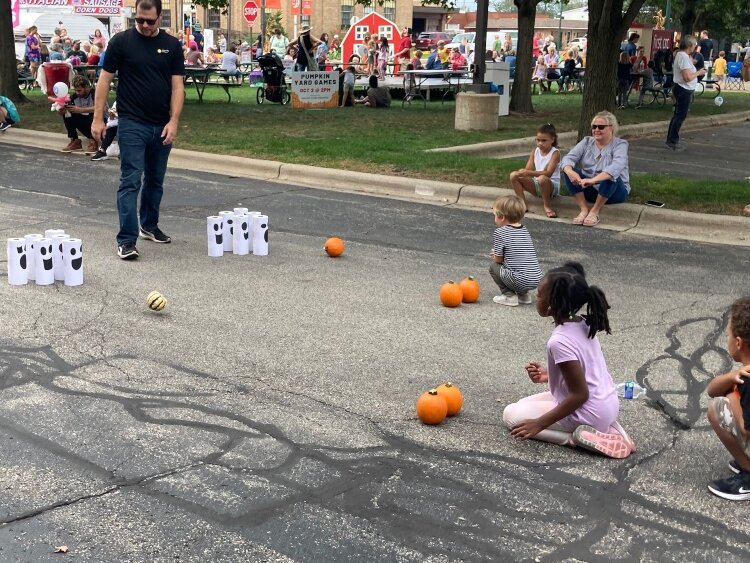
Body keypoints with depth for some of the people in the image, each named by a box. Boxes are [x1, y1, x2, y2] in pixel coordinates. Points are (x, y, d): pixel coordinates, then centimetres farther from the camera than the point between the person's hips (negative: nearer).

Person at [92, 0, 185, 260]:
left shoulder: (172, 45, 4)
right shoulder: (121, 41, -4)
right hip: (132, 124, -4)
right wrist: (98, 118, -7)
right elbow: (105, 79, -2)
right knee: (130, 181, -8)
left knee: (155, 180, 16)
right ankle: (126, 241, -7)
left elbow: (177, 85, 2)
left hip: (161, 126, 4)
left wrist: (173, 121, -8)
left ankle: (149, 226, 34)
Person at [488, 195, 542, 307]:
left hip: (520, 280, -7)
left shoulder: (499, 232, -5)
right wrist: (497, 255, 27)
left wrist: (494, 256, 22)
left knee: (494, 266, 12)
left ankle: (509, 296, 3)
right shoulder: (525, 230, 16)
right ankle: (523, 294, 20)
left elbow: (498, 259, -1)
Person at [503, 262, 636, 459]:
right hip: (607, 406, 8)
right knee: (526, 404, 26)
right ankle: (603, 427, 10)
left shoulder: (560, 341, -25)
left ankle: (576, 436, -8)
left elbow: (580, 395, -23)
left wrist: (539, 424, -19)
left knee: (511, 415, 4)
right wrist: (549, 375, 7)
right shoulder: (583, 324, 0)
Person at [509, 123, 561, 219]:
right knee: (513, 175, -11)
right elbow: (528, 169, -1)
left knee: (542, 179, -41)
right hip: (536, 184, 6)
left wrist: (529, 173, -33)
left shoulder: (555, 153, -12)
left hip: (551, 185, -6)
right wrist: (522, 172, -27)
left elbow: (548, 173, -24)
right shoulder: (535, 151, 6)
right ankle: (523, 204, -14)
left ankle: (547, 206, -18)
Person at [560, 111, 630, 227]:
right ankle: (584, 209, -22)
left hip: (615, 191, -4)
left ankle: (595, 211, -23)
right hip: (590, 190, 4)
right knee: (568, 170, -18)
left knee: (610, 175, -36)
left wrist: (593, 180, -48)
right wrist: (570, 172, -37)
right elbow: (569, 158, -12)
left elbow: (616, 167, -33)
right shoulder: (587, 142, 2)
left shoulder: (620, 144, -12)